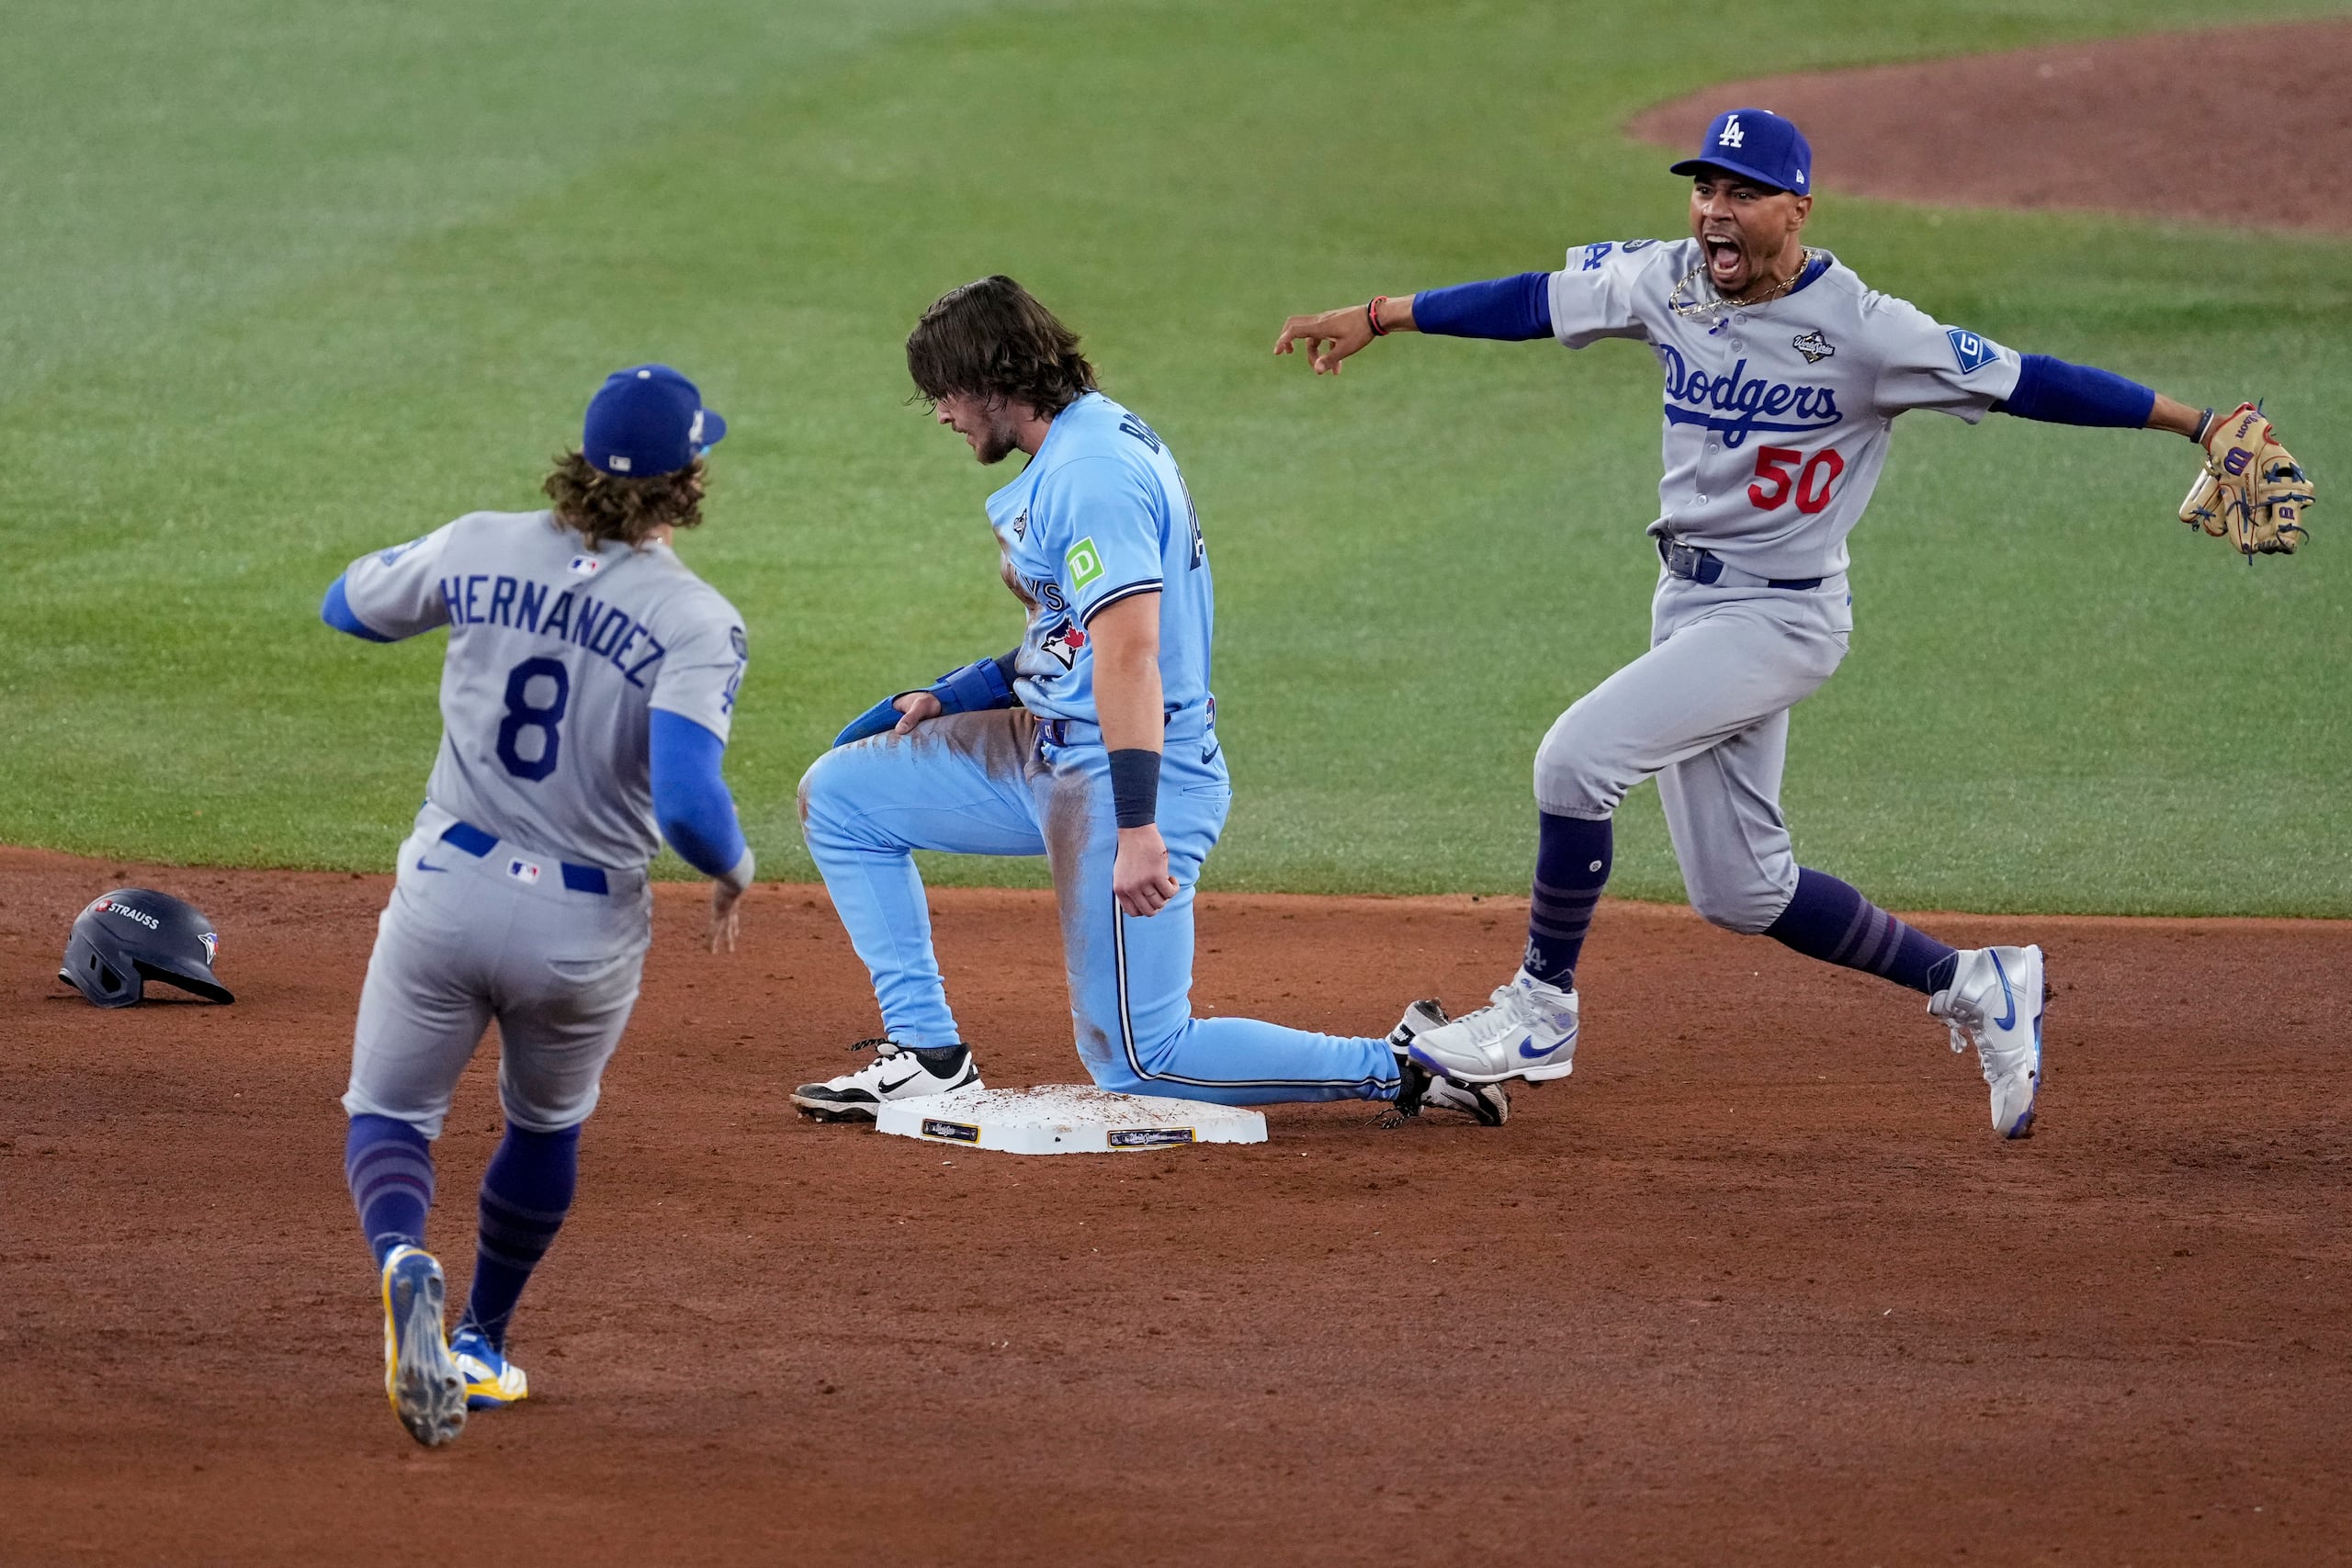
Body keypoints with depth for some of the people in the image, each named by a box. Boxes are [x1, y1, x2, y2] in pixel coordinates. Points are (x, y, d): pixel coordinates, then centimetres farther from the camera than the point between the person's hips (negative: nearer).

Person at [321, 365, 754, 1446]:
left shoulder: (483, 551, -4)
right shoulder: (695, 620, -15)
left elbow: (347, 605, 15)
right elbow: (686, 801, -26)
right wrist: (733, 871, -5)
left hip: (446, 896, 1)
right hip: (588, 930, -1)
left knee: (390, 1113, 15)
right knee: (545, 1124, 28)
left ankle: (403, 1259, -18)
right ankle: (481, 1349, 36)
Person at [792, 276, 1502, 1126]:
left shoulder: (1089, 472, -20)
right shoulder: (1085, 439, 13)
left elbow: (1130, 650, -30)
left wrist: (1137, 828, -37)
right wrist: (951, 698, 20)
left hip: (1128, 774, -11)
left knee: (1139, 1056, -7)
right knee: (839, 795, 11)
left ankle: (1405, 1069, -2)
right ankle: (925, 1051, 10)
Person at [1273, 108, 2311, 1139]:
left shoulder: (1863, 332, -18)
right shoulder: (1667, 282, -1)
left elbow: (2028, 383, -18)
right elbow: (1533, 301, 10)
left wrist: (2197, 423, -22)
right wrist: (1377, 317, 9)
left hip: (1780, 618, -7)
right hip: (1688, 603, 7)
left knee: (1578, 754, -22)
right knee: (1737, 891, 12)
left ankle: (1541, 1014, -6)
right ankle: (1974, 989, 27)